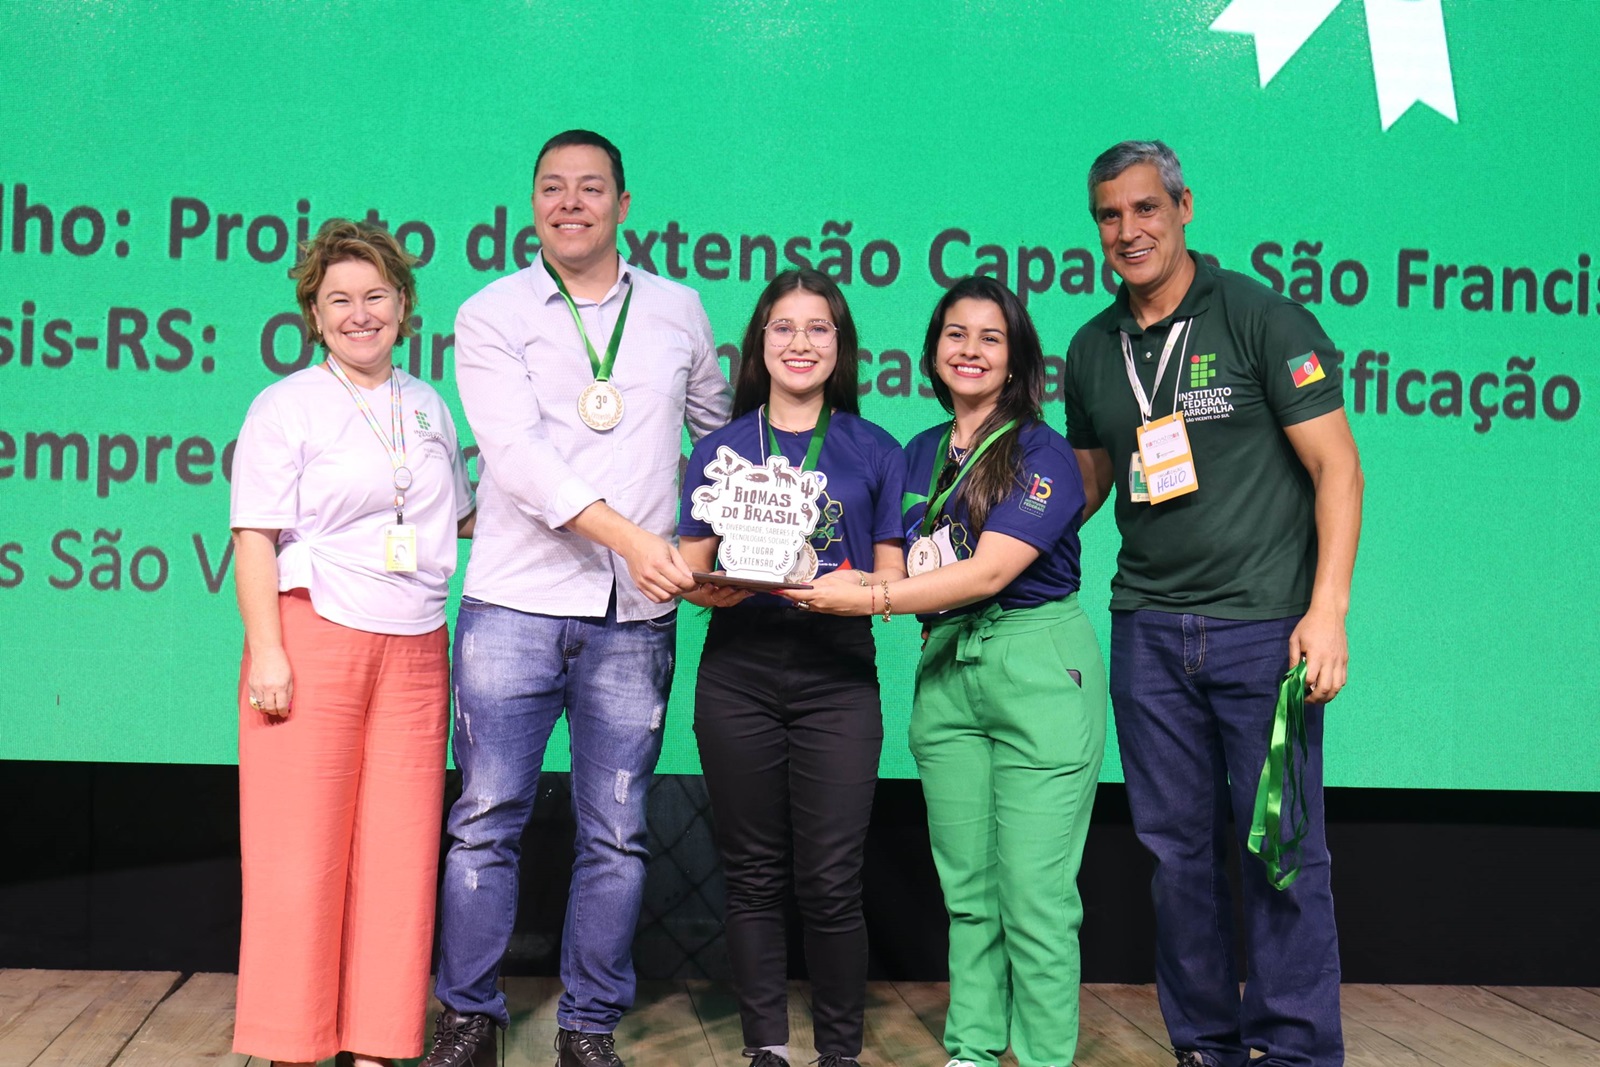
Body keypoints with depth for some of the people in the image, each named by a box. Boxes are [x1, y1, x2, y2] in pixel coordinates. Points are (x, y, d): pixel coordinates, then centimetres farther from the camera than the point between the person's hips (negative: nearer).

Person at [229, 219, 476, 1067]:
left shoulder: (429, 409, 17)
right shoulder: (287, 406, 1)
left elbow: (460, 517, 28)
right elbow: (255, 537, -5)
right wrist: (266, 651, -14)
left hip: (412, 649, 5)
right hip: (314, 638, -5)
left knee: (398, 852, 3)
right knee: (301, 850, -2)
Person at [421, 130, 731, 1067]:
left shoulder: (678, 310, 12)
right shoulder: (493, 313, 3)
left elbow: (722, 433, 28)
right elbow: (517, 453, -12)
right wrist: (631, 537, -22)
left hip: (634, 618, 2)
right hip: (514, 606, -2)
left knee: (617, 834, 6)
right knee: (487, 823, 1)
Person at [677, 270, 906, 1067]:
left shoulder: (874, 451, 9)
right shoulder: (720, 448, 11)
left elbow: (892, 580, 6)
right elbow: (690, 571, 8)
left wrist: (841, 584, -15)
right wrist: (720, 585, -15)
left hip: (837, 678, -1)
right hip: (737, 676, 1)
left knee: (831, 881, -4)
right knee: (752, 876, 6)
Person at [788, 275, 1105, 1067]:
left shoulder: (1040, 453, -5)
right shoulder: (919, 455, 15)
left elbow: (988, 571, -15)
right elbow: (908, 571, 15)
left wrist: (870, 599, -19)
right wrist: (841, 583, -4)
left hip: (1036, 669, -6)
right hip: (944, 672, 6)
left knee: (1033, 893, -6)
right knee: (966, 889, 10)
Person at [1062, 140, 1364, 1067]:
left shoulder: (1262, 318, -4)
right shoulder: (1093, 350, 11)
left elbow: (1337, 466, -6)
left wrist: (1328, 610, -14)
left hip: (1265, 625, -4)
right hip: (1148, 632, 5)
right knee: (1178, 847, 8)